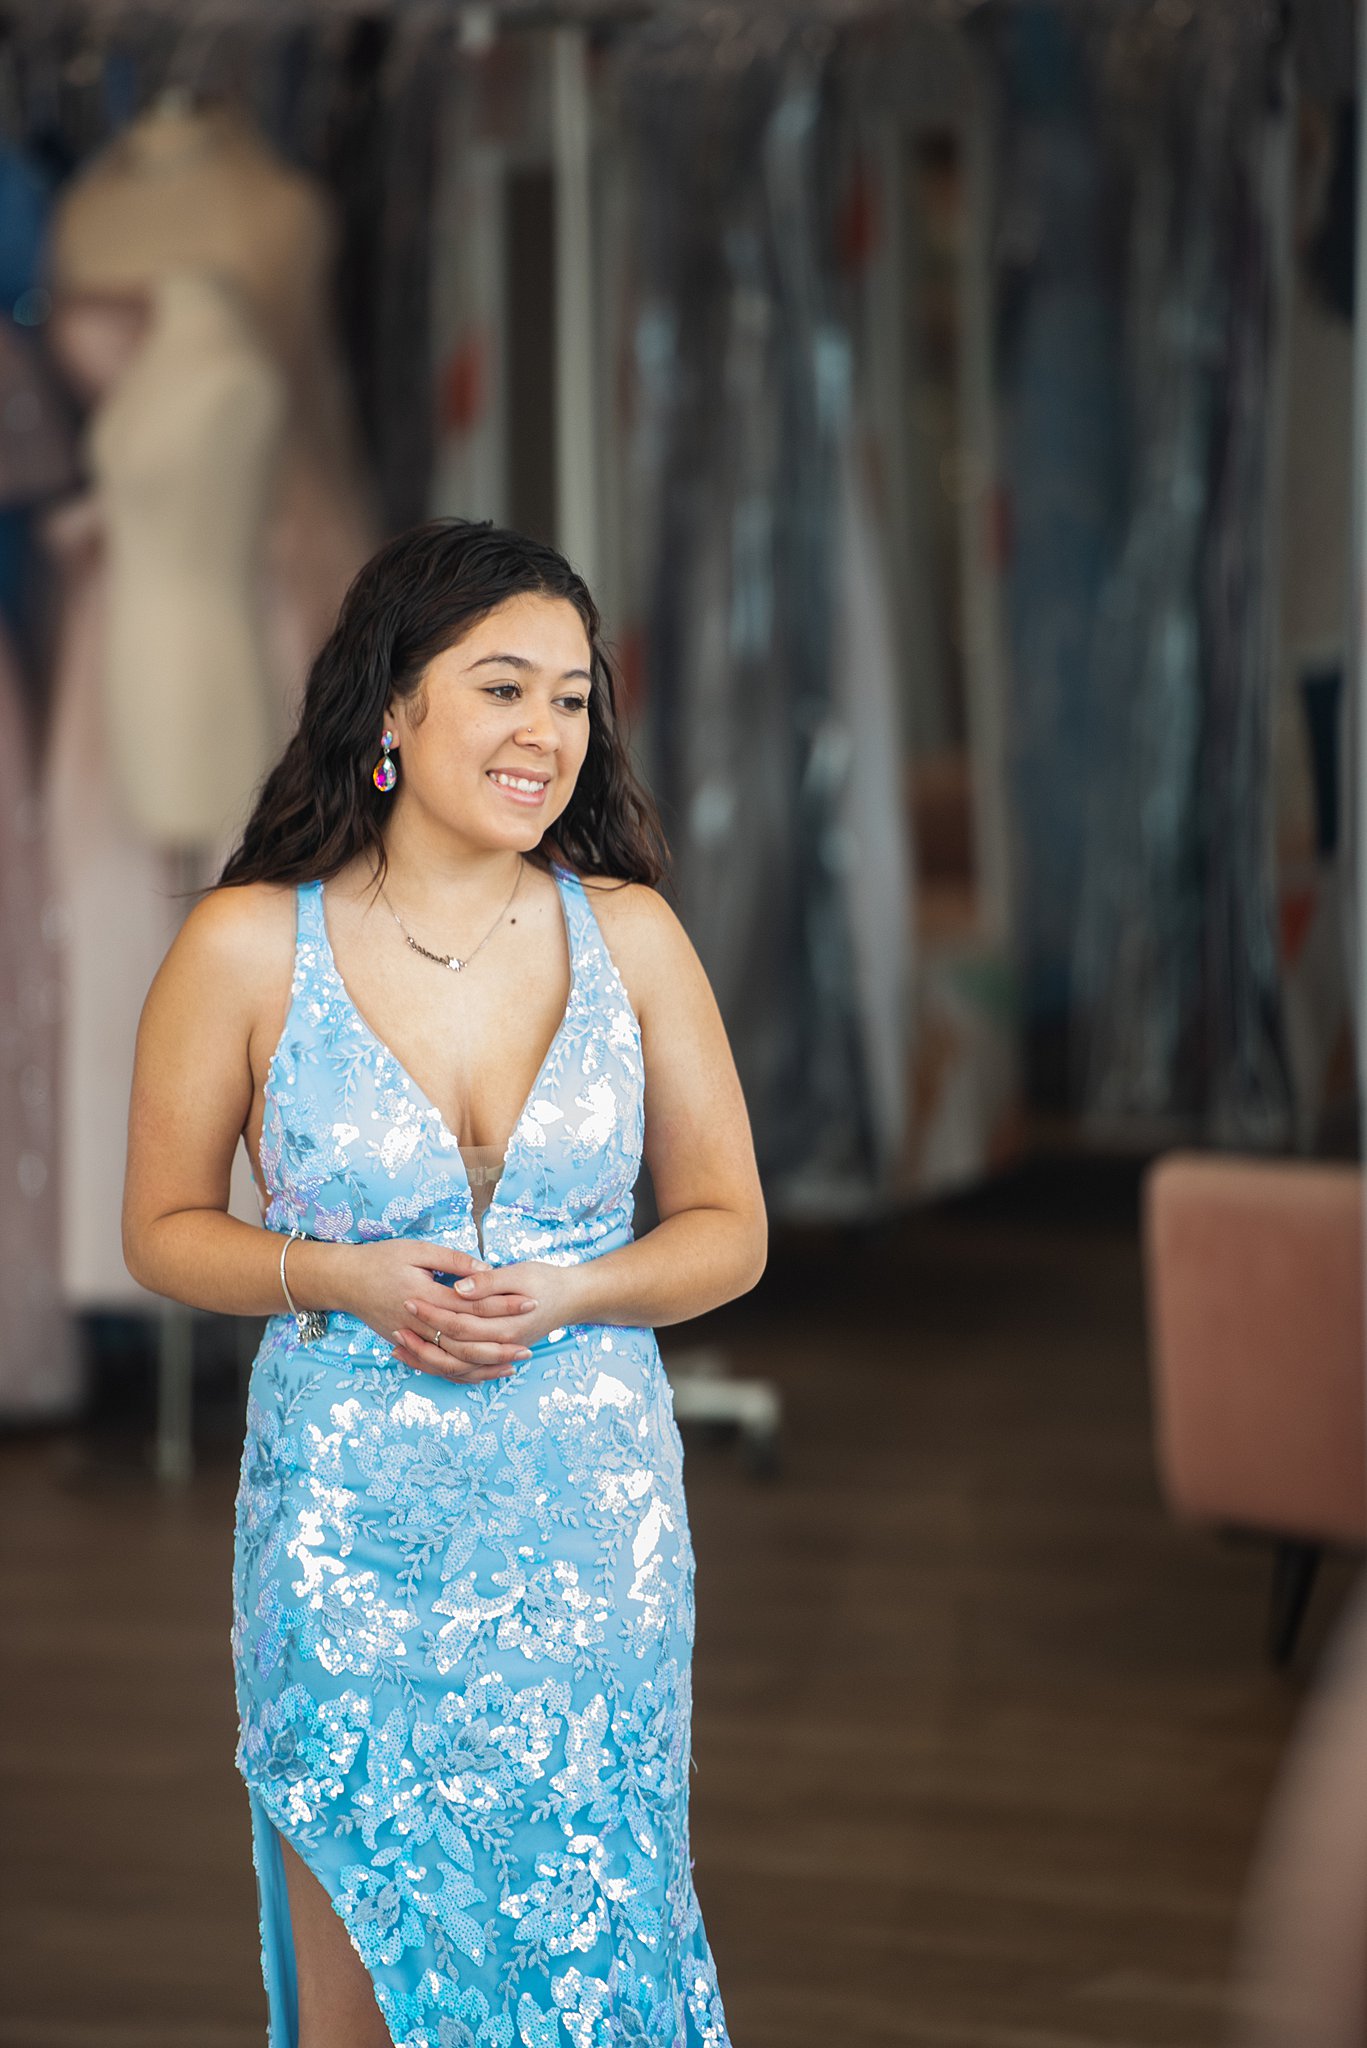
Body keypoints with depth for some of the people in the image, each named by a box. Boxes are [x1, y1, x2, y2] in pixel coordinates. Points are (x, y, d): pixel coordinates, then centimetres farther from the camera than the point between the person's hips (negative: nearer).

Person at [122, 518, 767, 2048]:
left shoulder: (628, 935, 1)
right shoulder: (250, 946, -4)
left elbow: (729, 1230, 7)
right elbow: (164, 1230, 4)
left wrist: (563, 1294, -12)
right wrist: (343, 1278, -14)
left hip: (592, 1527, 2)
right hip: (348, 1528, -2)